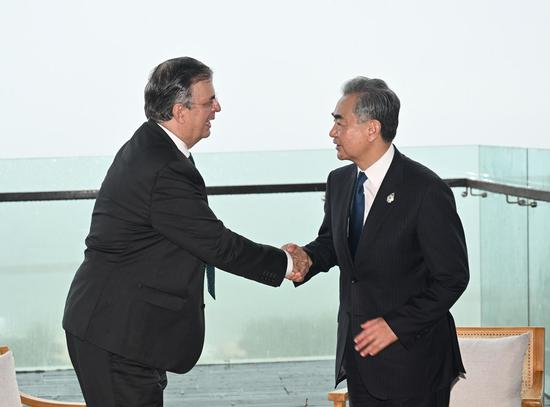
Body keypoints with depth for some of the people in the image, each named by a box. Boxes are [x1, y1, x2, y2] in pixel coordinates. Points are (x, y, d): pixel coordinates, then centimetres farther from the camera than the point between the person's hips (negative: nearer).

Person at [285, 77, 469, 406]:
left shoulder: (426, 190, -17)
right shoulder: (339, 182, 5)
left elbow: (453, 277, -14)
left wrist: (397, 324, -16)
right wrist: (307, 257, -4)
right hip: (357, 348, 6)